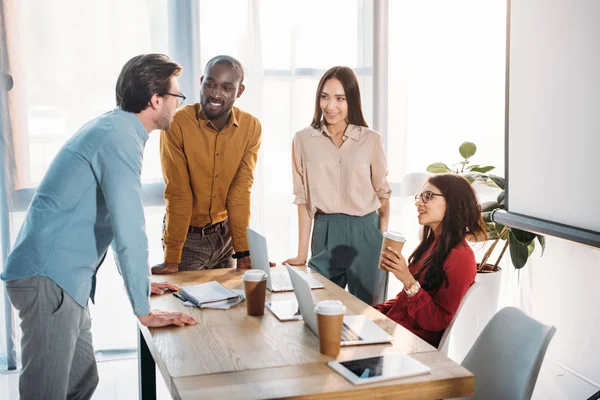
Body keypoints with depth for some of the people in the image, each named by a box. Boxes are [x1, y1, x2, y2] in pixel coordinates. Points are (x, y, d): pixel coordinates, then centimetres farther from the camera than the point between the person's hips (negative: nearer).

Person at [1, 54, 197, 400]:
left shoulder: (113, 128, 15)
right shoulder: (120, 137, -17)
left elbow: (118, 217, 24)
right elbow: (129, 228, -21)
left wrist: (140, 280, 28)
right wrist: (144, 310, -16)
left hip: (62, 276, 10)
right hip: (48, 279, -10)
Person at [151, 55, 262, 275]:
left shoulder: (251, 127, -8)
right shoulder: (176, 124, -19)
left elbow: (240, 191, -8)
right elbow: (177, 193, -19)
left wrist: (243, 252, -11)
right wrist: (171, 260, -19)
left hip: (224, 234, 4)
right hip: (187, 236, -3)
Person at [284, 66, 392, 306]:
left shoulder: (371, 140, -1)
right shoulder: (303, 140, 0)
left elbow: (382, 193, 7)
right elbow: (304, 199, 1)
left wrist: (384, 240, 2)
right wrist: (302, 254, -1)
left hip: (365, 233, 0)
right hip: (325, 233, 0)